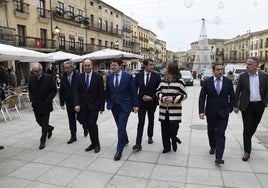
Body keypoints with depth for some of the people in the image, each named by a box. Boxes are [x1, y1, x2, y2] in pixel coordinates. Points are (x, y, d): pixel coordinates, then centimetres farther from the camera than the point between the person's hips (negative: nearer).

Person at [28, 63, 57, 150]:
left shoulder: (49, 78, -12)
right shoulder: (31, 78, 1)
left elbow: (54, 90, -8)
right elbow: (30, 90, 13)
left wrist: (47, 100, -15)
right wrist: (32, 99, -3)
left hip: (45, 105, -4)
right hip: (36, 105, 5)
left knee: (44, 123, 0)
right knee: (39, 121, 14)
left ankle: (43, 141, 11)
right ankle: (50, 128, 43)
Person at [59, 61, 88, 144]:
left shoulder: (78, 76, -10)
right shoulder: (63, 78, 3)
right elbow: (61, 92, 6)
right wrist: (62, 103, 2)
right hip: (69, 102, 4)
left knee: (80, 117, 3)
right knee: (71, 120, 8)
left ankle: (85, 127, 35)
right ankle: (73, 136, 19)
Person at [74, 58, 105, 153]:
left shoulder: (98, 77, -6)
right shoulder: (79, 77, 4)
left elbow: (101, 93, -5)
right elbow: (76, 92, 3)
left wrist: (101, 106, -7)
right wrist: (77, 104, -11)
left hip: (94, 105, -4)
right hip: (84, 106, 4)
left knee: (92, 124, -11)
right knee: (88, 125, 9)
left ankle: (97, 143, 9)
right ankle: (93, 143, 25)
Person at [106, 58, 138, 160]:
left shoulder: (128, 76, -7)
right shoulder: (109, 77, 3)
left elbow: (133, 91, -4)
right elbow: (107, 91, 10)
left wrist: (135, 105, -4)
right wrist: (109, 103, 4)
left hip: (125, 105, -4)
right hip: (114, 105, 4)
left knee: (121, 127, -9)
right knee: (120, 126, 17)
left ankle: (119, 150, 0)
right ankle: (125, 140, 42)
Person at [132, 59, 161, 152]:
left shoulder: (157, 76, -5)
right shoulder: (138, 76, -2)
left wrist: (151, 98, -15)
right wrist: (142, 97, -4)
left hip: (152, 103, 1)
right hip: (141, 102, -1)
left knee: (151, 121, 18)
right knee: (140, 122, -7)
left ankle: (150, 137, 39)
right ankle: (138, 144, -7)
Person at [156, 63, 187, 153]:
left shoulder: (179, 82, -6)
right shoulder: (163, 81, 8)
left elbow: (184, 95, -4)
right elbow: (158, 92, 13)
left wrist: (173, 99, -17)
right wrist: (162, 98, -8)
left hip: (174, 111, -4)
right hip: (163, 110, 4)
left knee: (173, 128, -6)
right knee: (164, 130, 7)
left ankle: (174, 139, 28)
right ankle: (166, 147, 22)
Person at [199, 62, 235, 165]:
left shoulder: (228, 82, -2)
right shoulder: (207, 82, -5)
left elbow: (232, 97, 7)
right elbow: (202, 97, -7)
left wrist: (230, 109, 1)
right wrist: (201, 111, -14)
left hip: (223, 113, -1)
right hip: (211, 112, 1)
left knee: (220, 134, -5)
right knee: (211, 131, 17)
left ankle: (218, 157, -4)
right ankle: (212, 147, 41)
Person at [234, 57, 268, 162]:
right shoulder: (242, 76, -4)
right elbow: (237, 91, -1)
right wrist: (236, 105, -4)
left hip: (259, 106, 2)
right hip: (247, 106, -2)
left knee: (253, 127, 16)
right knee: (247, 128, -2)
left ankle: (247, 141, 43)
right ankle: (247, 151, 6)